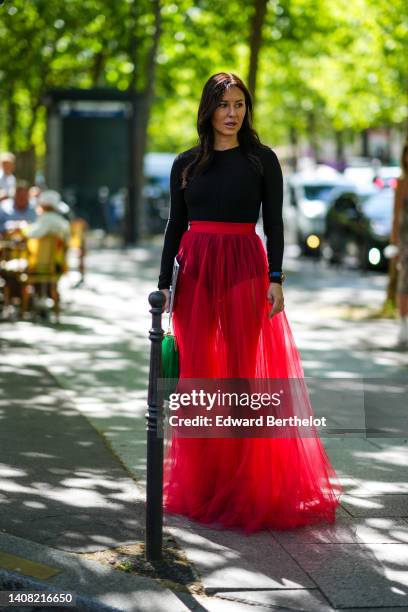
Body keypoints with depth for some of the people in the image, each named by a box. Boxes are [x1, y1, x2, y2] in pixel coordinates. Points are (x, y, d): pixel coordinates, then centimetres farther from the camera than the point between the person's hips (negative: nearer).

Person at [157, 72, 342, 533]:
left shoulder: (262, 159, 3)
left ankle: (251, 486, 3)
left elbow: (274, 223, 0)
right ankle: (201, 482, 13)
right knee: (198, 372, 3)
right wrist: (164, 282, 5)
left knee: (246, 371, -3)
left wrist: (275, 278, -9)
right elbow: (175, 225, 11)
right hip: (195, 268, 3)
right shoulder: (186, 163, 10)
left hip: (245, 268, -3)